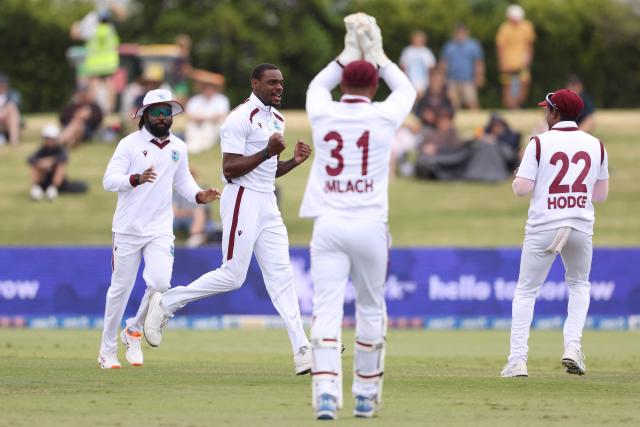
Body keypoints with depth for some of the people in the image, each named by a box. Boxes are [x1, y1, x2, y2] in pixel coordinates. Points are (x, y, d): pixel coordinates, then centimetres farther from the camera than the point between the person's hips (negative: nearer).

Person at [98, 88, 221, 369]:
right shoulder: (130, 144, -6)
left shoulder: (178, 147, 8)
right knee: (120, 288, 3)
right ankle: (107, 349, 17)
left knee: (160, 283, -15)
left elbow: (182, 180, 21)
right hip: (127, 229, -3)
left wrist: (199, 196, 1)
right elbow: (109, 180, -13)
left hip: (160, 230, 3)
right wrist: (137, 179, -31)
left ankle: (134, 331, 11)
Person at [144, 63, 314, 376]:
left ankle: (301, 350, -5)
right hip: (242, 200, -8)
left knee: (281, 275, 1)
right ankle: (166, 304, 11)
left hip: (267, 204, 8)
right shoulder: (241, 118, -13)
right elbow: (230, 170, -18)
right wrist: (267, 151, -23)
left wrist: (295, 161, 6)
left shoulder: (277, 120, 16)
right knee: (232, 276, -6)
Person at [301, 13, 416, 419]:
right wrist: (376, 54, 28)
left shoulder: (323, 113, 2)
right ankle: (366, 396, 17)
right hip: (370, 226, -1)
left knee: (326, 310, -5)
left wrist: (349, 53, 29)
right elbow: (406, 90, 22)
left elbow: (317, 85, 28)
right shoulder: (383, 116, -1)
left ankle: (326, 392, -20)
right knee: (371, 310, 13)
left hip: (328, 227, 1)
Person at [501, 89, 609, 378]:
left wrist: (518, 177, 12)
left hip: (543, 226, -3)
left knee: (526, 290, 8)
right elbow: (602, 194, 10)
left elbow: (522, 188, -10)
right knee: (579, 284, 25)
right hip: (581, 226, 3)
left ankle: (518, 360, -2)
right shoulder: (595, 145, 5)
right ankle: (573, 346, 6)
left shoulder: (540, 143, -6)